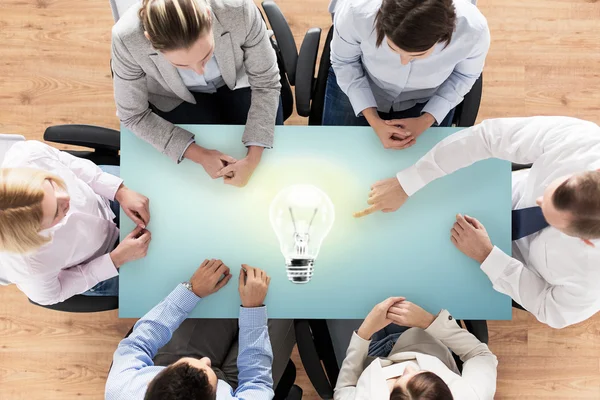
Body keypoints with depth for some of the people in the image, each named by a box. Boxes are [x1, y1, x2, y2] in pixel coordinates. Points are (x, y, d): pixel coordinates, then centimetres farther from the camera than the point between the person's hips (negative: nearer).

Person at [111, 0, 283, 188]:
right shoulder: (127, 38, -35)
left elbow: (265, 82, -21)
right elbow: (134, 115, -19)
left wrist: (253, 159, -30)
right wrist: (199, 155, -27)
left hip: (238, 80, 1)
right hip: (175, 98, -1)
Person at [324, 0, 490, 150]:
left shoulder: (473, 29, -35)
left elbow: (465, 74, -10)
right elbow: (343, 61, -16)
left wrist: (426, 121, -22)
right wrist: (374, 120, -25)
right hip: (354, 84, 0)